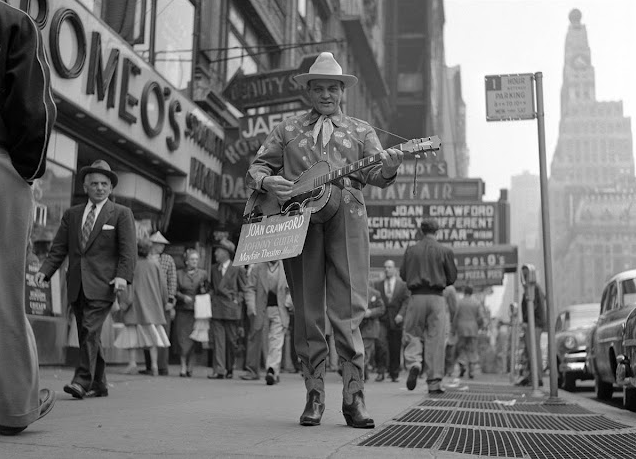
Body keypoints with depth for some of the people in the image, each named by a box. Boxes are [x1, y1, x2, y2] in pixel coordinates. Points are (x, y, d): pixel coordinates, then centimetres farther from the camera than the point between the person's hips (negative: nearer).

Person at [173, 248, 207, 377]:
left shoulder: (203, 273, 9)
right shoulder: (179, 274, 7)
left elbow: (208, 291, 11)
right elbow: (174, 290, 4)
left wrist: (203, 290, -10)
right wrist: (183, 297, -13)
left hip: (197, 310, 0)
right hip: (183, 310, 0)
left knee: (192, 339, -2)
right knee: (182, 338, -4)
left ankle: (189, 367, 9)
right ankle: (184, 367, -1)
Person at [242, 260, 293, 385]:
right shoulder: (257, 269, 6)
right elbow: (250, 289, 1)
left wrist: (288, 302, -7)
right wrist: (251, 308, -11)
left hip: (279, 310, -1)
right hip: (260, 310, 1)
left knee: (276, 341, -13)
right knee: (255, 340, 9)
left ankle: (272, 371, -20)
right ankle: (252, 371, 24)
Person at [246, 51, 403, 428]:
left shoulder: (361, 131, 19)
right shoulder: (287, 130, 21)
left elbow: (374, 173, 5)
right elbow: (256, 168, 18)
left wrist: (388, 167, -18)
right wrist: (267, 182, -5)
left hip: (346, 216, -1)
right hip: (297, 216, 1)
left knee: (349, 309, -9)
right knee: (308, 309, 0)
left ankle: (355, 396, -7)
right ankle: (314, 395, 7)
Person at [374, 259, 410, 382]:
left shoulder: (403, 285, 8)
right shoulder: (377, 285, 12)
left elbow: (406, 301, 0)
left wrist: (401, 314, -14)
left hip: (396, 320, 0)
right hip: (382, 320, 0)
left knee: (395, 348, 3)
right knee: (380, 343, -19)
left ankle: (394, 374, 17)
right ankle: (381, 371, -12)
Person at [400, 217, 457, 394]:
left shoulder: (411, 250, 2)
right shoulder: (445, 251, 0)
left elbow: (403, 274, 6)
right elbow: (452, 277, 4)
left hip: (416, 296, 0)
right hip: (436, 297, 0)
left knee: (412, 334, 13)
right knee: (435, 340, 3)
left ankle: (413, 364, -14)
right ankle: (434, 383, 5)